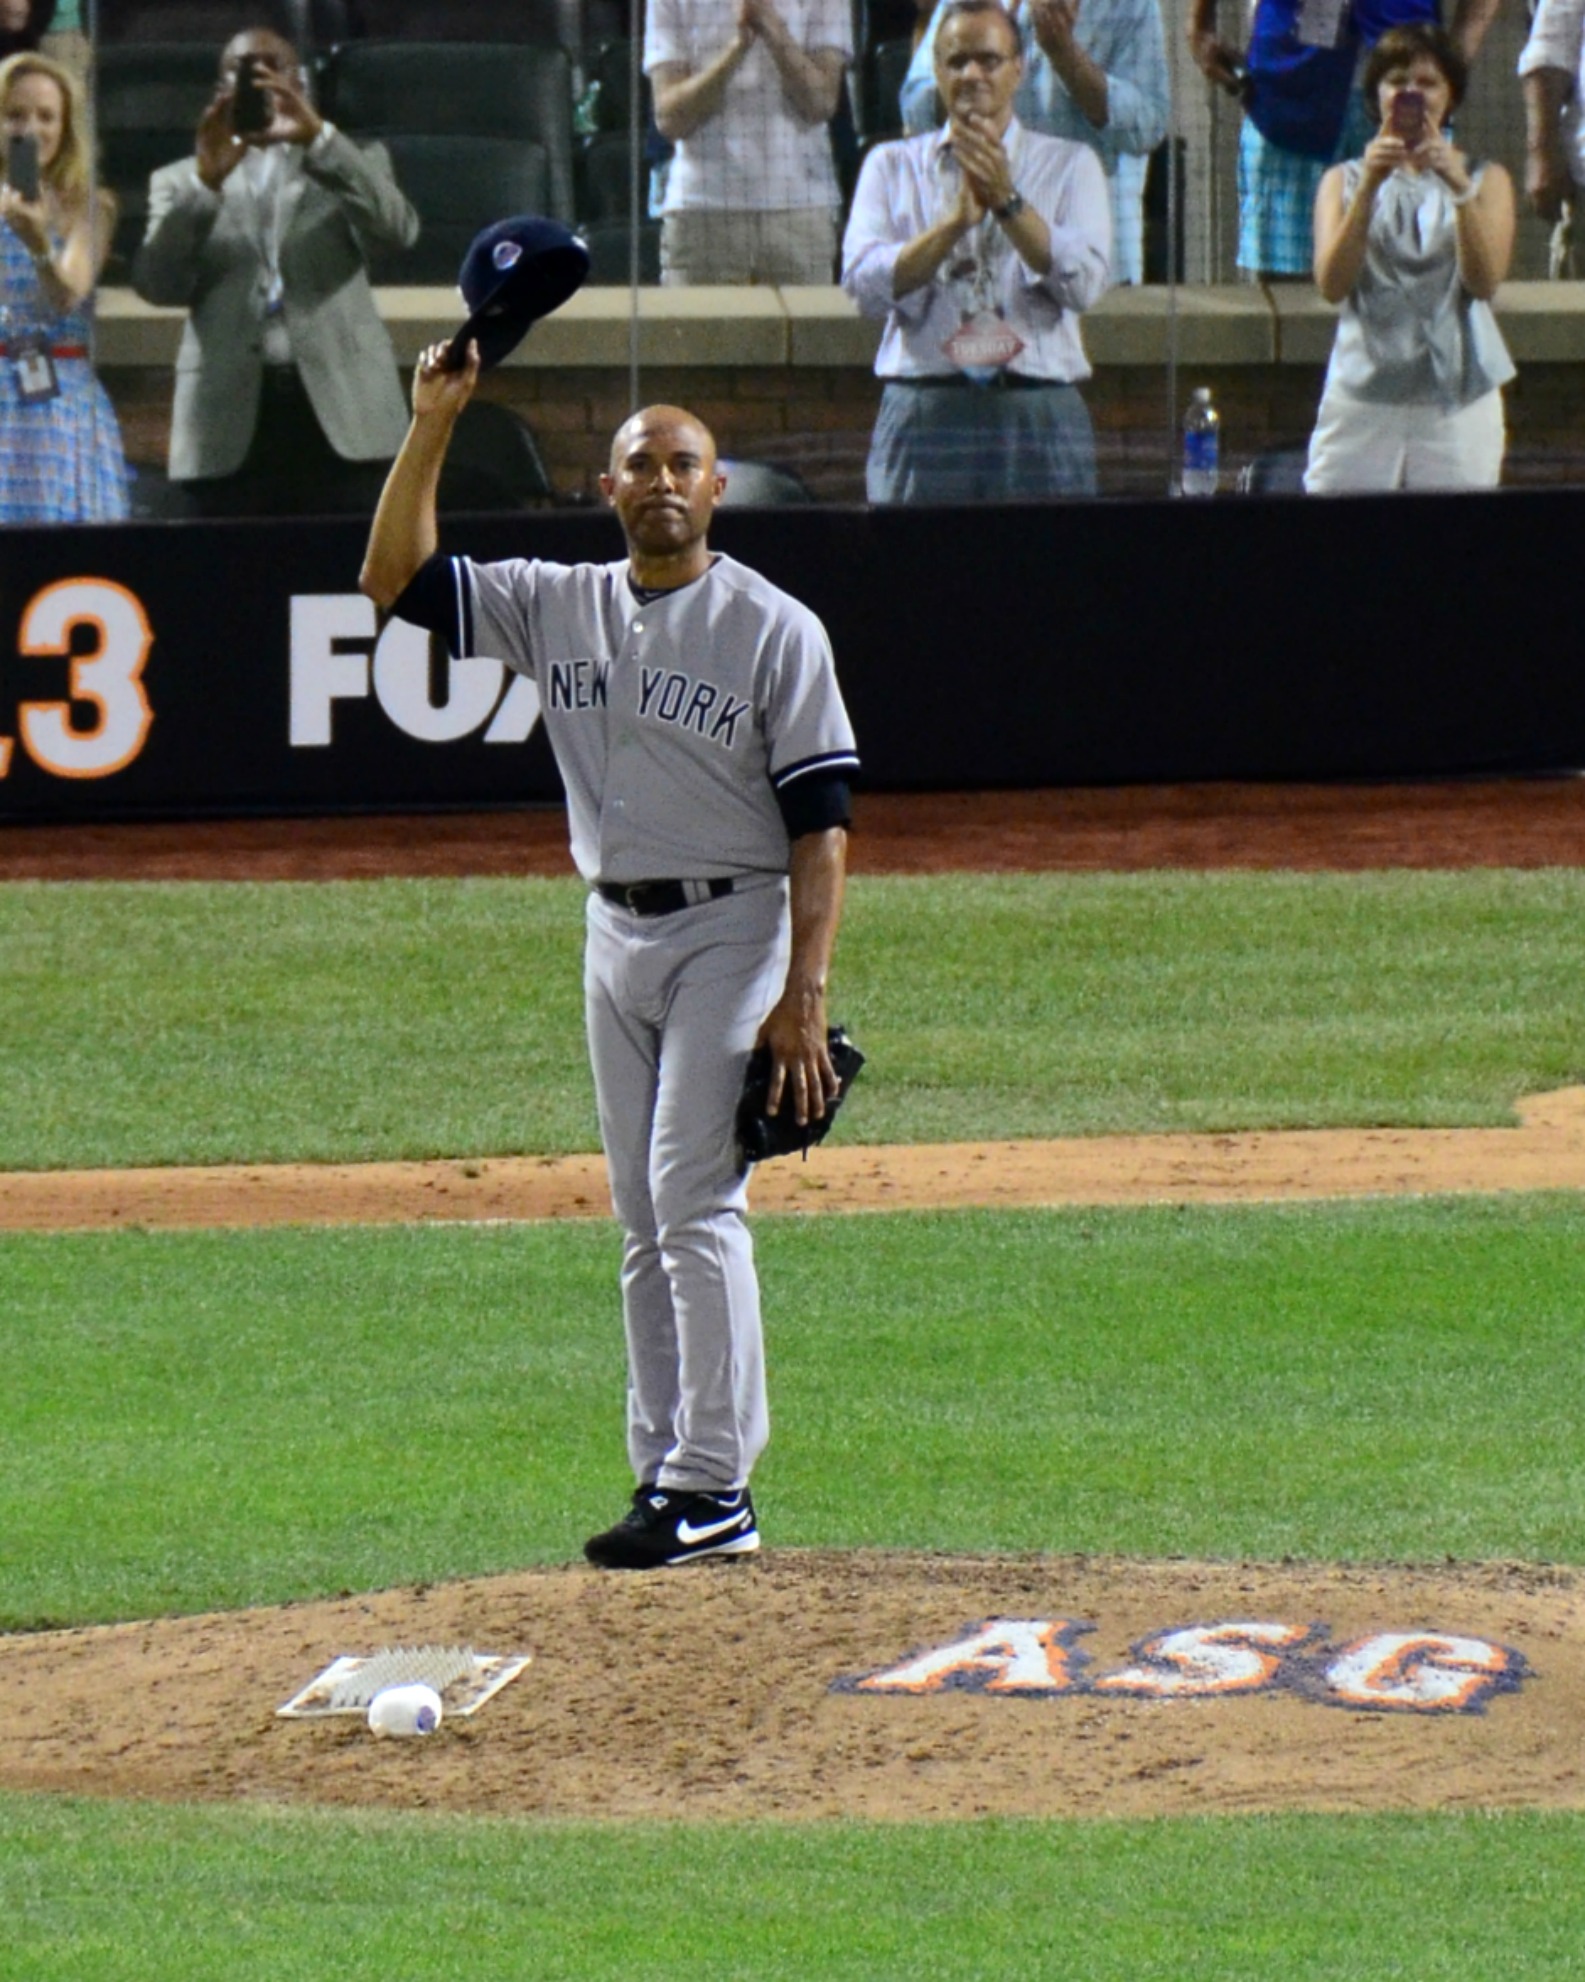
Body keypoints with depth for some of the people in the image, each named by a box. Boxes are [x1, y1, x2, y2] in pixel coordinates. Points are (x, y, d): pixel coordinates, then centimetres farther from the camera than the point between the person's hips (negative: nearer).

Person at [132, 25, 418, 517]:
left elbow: (398, 228, -5)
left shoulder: (350, 166, 17)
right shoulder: (181, 182, 16)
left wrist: (318, 138, -15)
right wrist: (207, 179, -11)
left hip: (340, 414, 0)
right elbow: (156, 284, 1)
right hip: (230, 427, 0)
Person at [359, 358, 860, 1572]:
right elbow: (394, 575, 4)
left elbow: (822, 822, -9)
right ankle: (665, 1473, 12)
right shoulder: (558, 608, 8)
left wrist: (803, 995, -17)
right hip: (616, 935, 6)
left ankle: (716, 1487, -14)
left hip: (731, 933, -6)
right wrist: (434, 425, -5)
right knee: (646, 1224, 8)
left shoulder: (774, 630, -7)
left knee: (694, 1199, -14)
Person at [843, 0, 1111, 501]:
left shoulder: (1071, 166, 11)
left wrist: (1007, 202, -14)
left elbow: (1083, 284, -4)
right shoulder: (891, 166, 13)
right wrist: (956, 221, -14)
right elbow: (865, 285, -2)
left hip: (1040, 419, 0)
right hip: (924, 417, 0)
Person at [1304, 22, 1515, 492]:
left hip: (1458, 400, 0)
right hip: (1361, 396, 0)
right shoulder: (1344, 181, 14)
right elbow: (1332, 284, -4)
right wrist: (1369, 187, -14)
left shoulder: (1486, 181, 14)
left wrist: (1460, 189, -16)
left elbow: (1484, 281, -4)